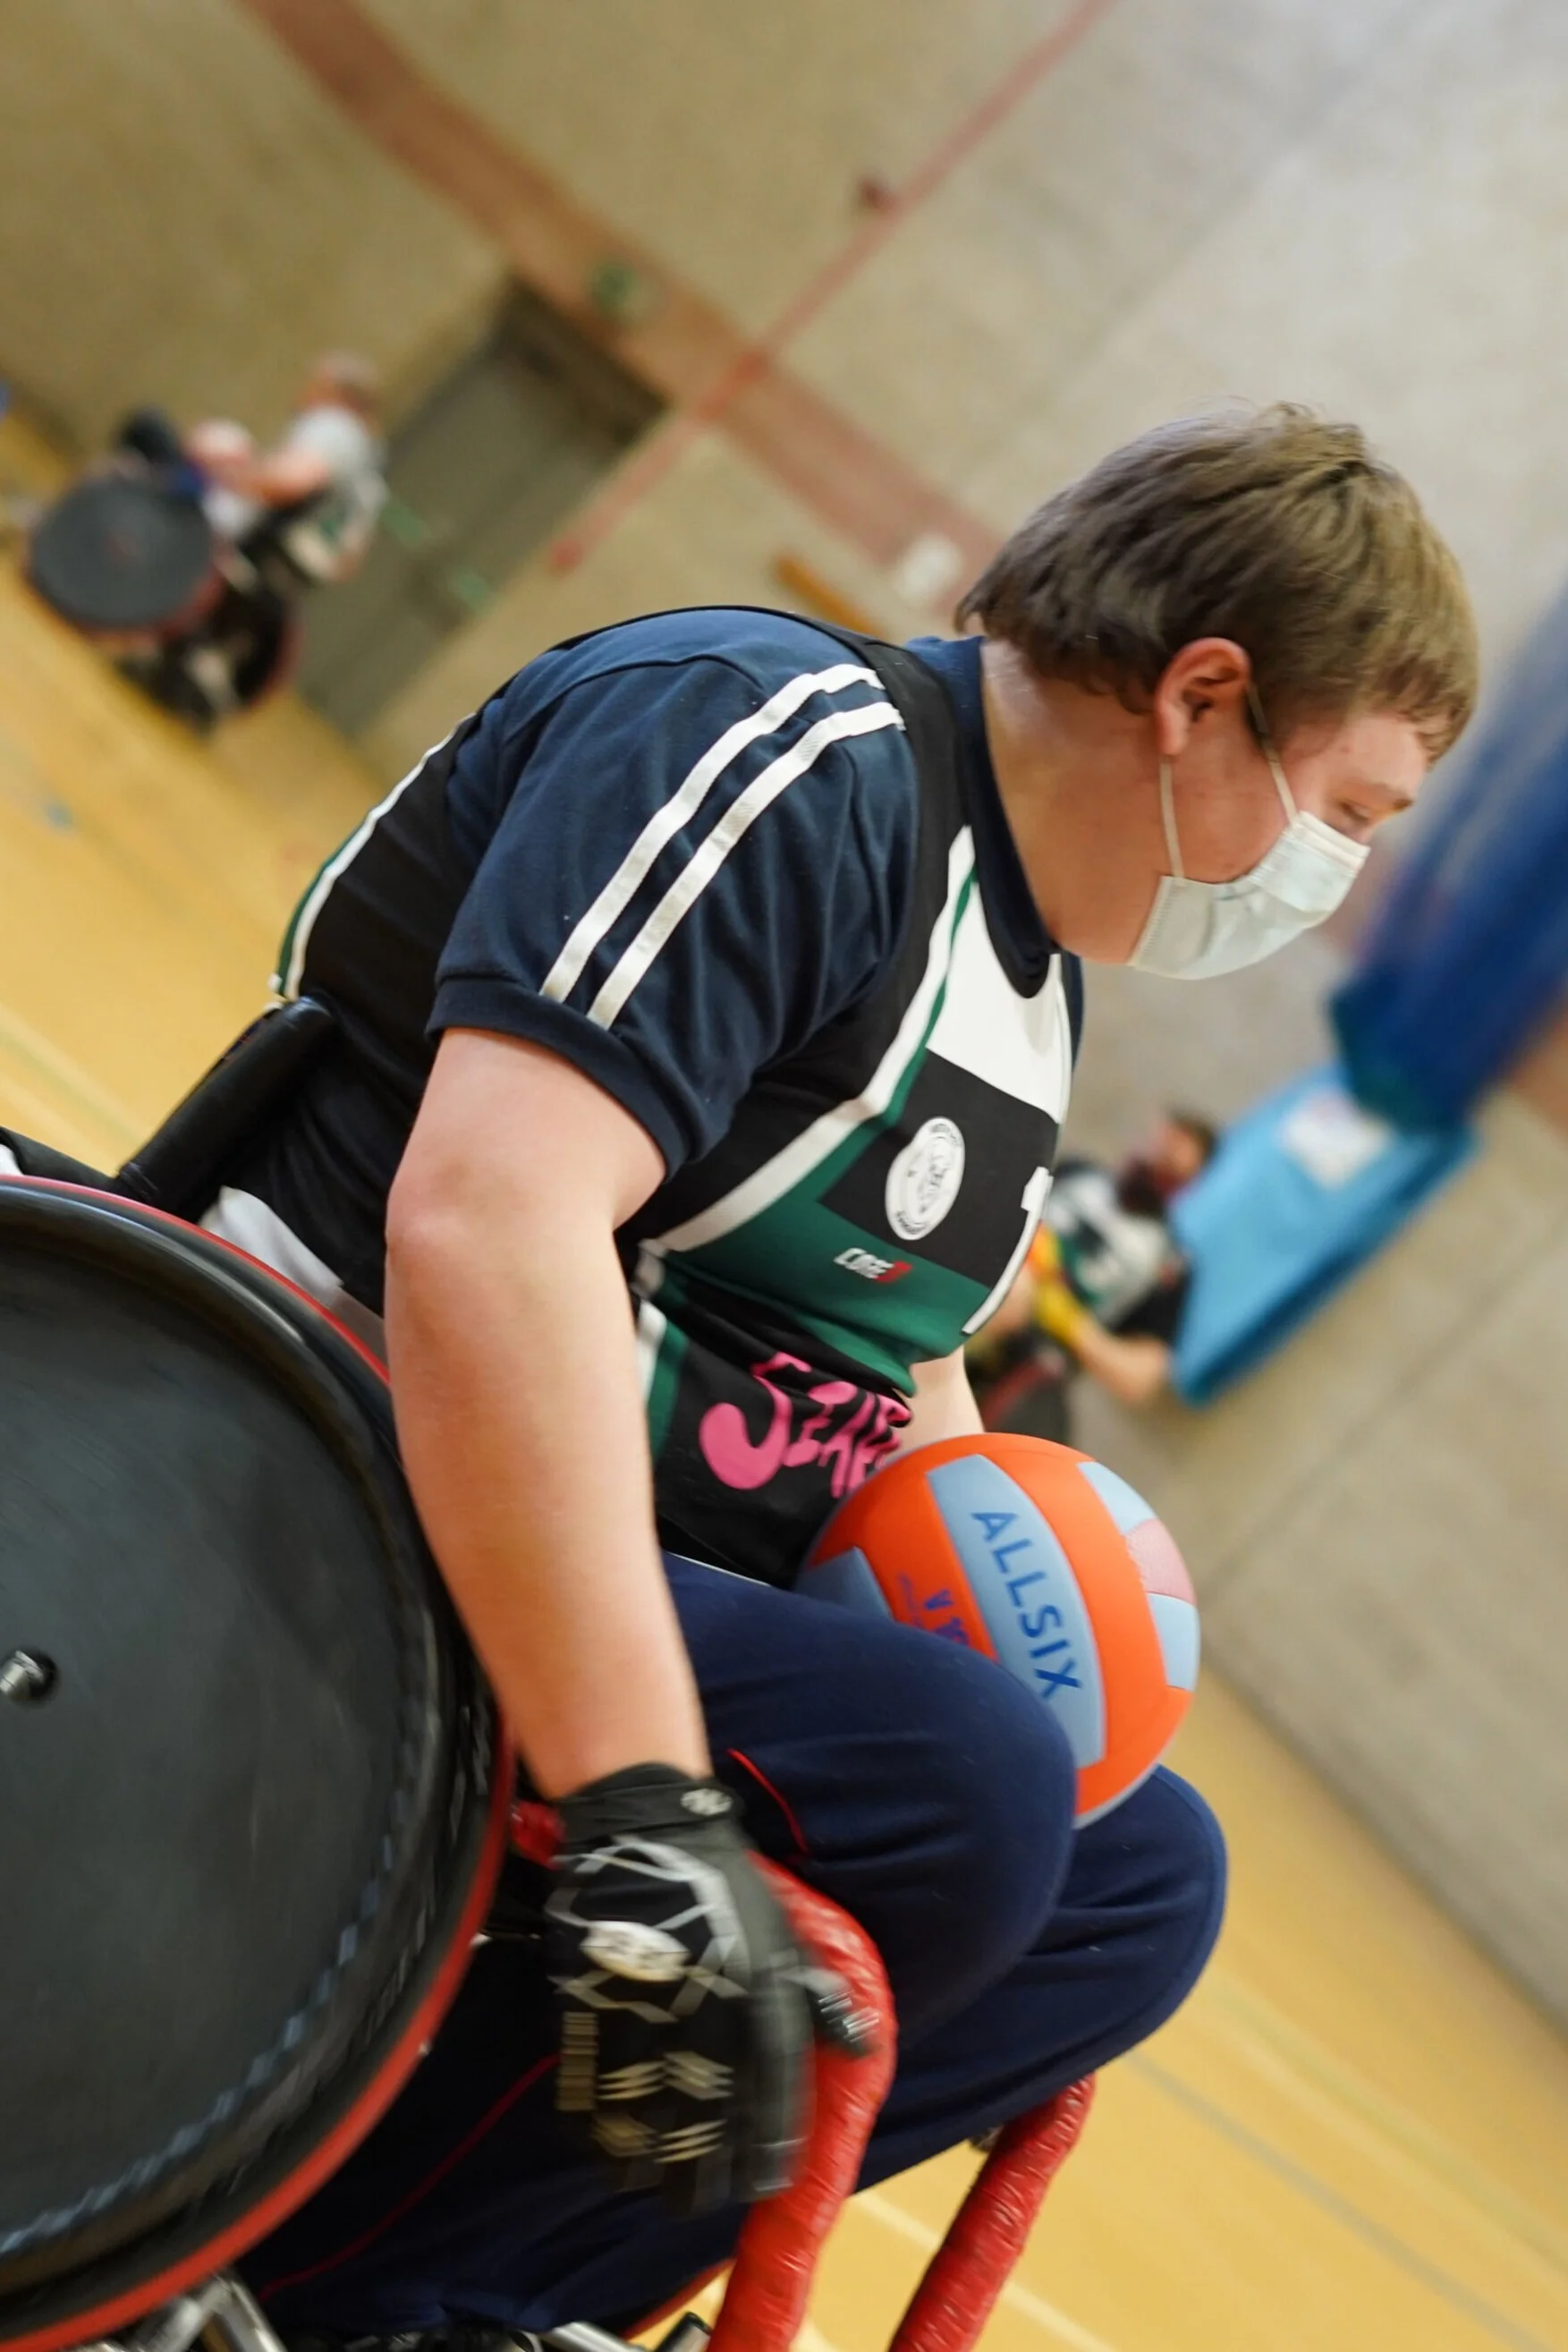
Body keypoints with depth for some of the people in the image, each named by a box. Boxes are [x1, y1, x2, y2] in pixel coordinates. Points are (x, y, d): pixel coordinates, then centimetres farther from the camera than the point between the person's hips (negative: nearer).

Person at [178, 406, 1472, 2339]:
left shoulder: (1033, 982, 13)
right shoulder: (799, 750, -18)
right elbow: (485, 1218, -33)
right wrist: (644, 1811, -38)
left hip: (659, 1600, 11)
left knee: (1143, 1877, 10)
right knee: (947, 1793, -30)